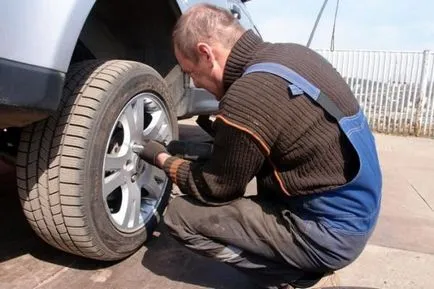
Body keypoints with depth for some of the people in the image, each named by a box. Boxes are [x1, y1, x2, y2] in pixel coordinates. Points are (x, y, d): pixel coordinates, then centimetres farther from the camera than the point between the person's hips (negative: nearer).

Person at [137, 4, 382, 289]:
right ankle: (299, 266, 16)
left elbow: (214, 189, -9)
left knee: (180, 214, -7)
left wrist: (162, 158, 5)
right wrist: (221, 142, 13)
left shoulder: (247, 99, -26)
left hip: (328, 234, -8)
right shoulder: (293, 54, 1)